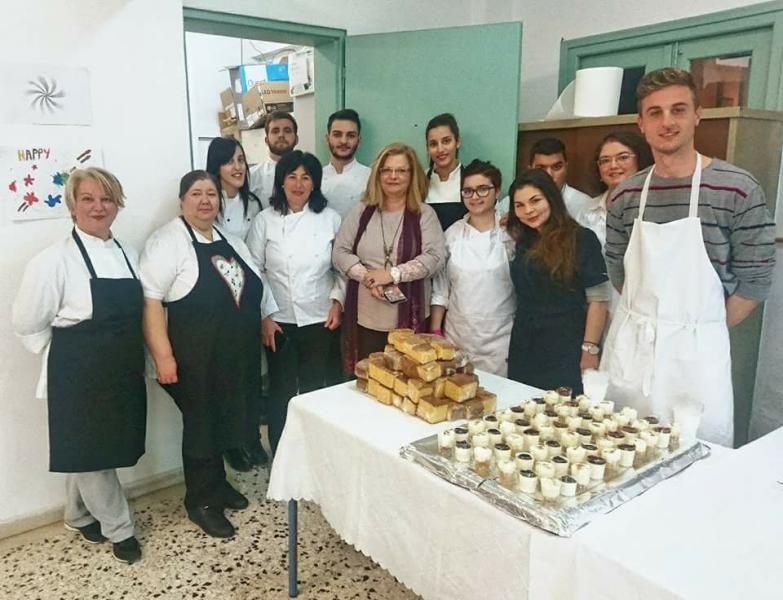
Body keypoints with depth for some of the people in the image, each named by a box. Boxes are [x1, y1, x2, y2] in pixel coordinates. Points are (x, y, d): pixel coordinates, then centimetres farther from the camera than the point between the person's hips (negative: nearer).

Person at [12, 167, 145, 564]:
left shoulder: (126, 254, 6)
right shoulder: (55, 260, -14)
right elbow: (27, 324, -10)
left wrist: (124, 356, 11)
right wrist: (71, 356, -4)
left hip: (123, 373, 6)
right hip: (79, 377, -6)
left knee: (100, 448, 19)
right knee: (87, 450, 8)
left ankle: (79, 515, 42)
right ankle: (119, 528, 26)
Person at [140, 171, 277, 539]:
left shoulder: (230, 241, 12)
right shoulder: (168, 242, -12)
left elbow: (254, 289, 20)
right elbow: (150, 301, -19)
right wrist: (163, 356, -22)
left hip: (236, 357, 7)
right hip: (197, 360, -7)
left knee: (224, 421, 18)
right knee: (201, 425, 6)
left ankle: (217, 484, 38)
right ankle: (202, 502, 24)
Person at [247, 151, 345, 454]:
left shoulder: (330, 218, 1)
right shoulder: (265, 220, -1)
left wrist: (337, 301, -4)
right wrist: (263, 316, -5)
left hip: (320, 320, 1)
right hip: (278, 321, -1)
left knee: (314, 390, 10)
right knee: (282, 391, 7)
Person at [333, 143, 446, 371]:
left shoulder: (424, 214, 2)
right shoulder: (361, 211, 8)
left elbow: (435, 256, -9)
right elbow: (340, 252, 4)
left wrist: (393, 274, -18)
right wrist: (367, 277, -13)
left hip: (410, 318, -2)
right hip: (366, 317, 2)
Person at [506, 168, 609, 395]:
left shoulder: (582, 239, -7)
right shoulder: (523, 242, 11)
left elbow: (597, 299, -10)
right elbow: (524, 298, 11)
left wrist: (590, 349, -14)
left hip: (566, 354, -5)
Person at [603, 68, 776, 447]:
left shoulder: (738, 190, -8)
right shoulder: (625, 196, 4)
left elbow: (754, 280, -5)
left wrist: (702, 329, 0)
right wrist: (646, 321, 6)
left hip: (696, 355, -3)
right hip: (628, 347, 4)